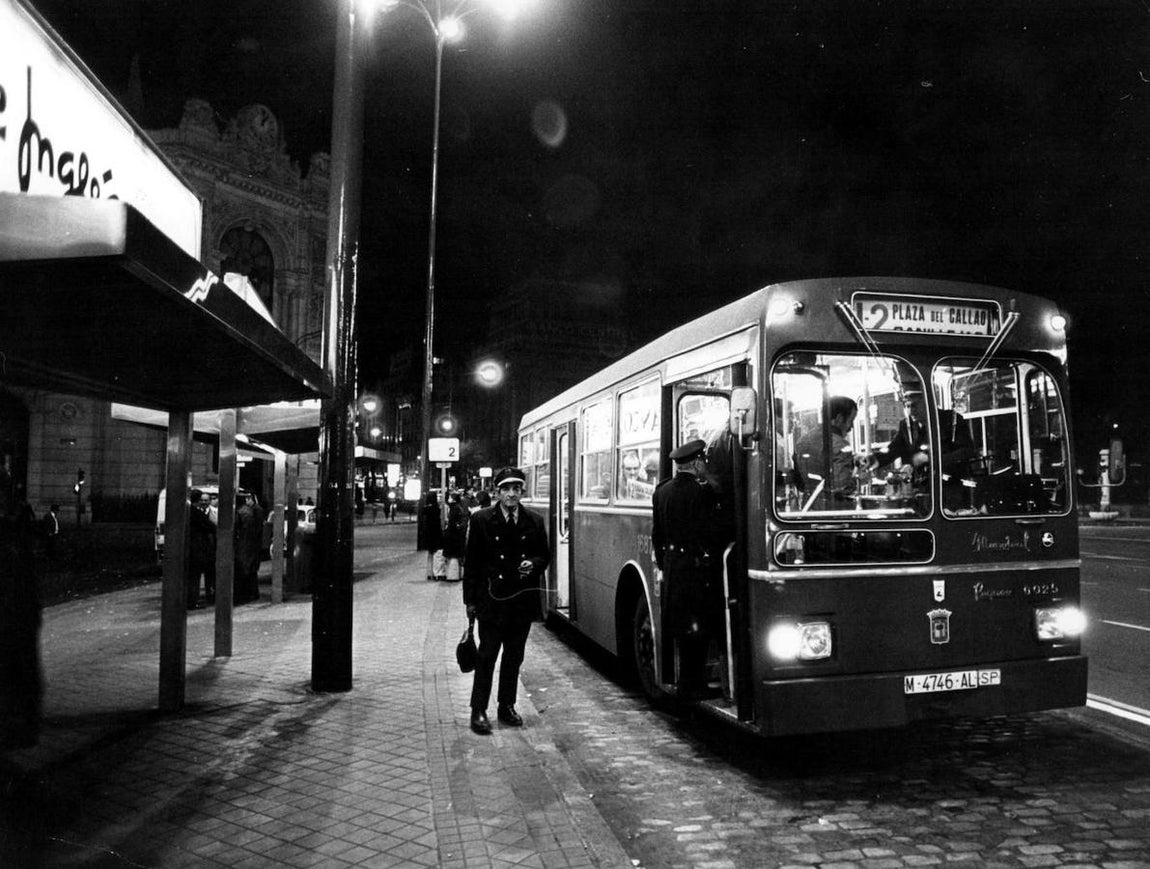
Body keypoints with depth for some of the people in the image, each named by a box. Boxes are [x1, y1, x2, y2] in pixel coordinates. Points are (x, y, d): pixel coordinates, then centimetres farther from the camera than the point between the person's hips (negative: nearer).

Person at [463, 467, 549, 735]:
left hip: (523, 600, 3)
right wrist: (470, 600, -4)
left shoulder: (535, 521, 5)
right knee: (487, 655, 0)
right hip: (491, 599, -3)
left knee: (514, 657, 12)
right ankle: (479, 711, 9)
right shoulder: (482, 520, -3)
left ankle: (507, 707, 25)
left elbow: (545, 555, 14)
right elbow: (471, 562, -1)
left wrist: (533, 564, -9)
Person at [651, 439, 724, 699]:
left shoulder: (661, 491, 8)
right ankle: (692, 685, 7)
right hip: (698, 565, -7)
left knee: (681, 624, 14)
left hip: (671, 565, 7)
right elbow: (714, 532, -17)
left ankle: (688, 683, 25)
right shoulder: (702, 492, -14)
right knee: (697, 626, 1)